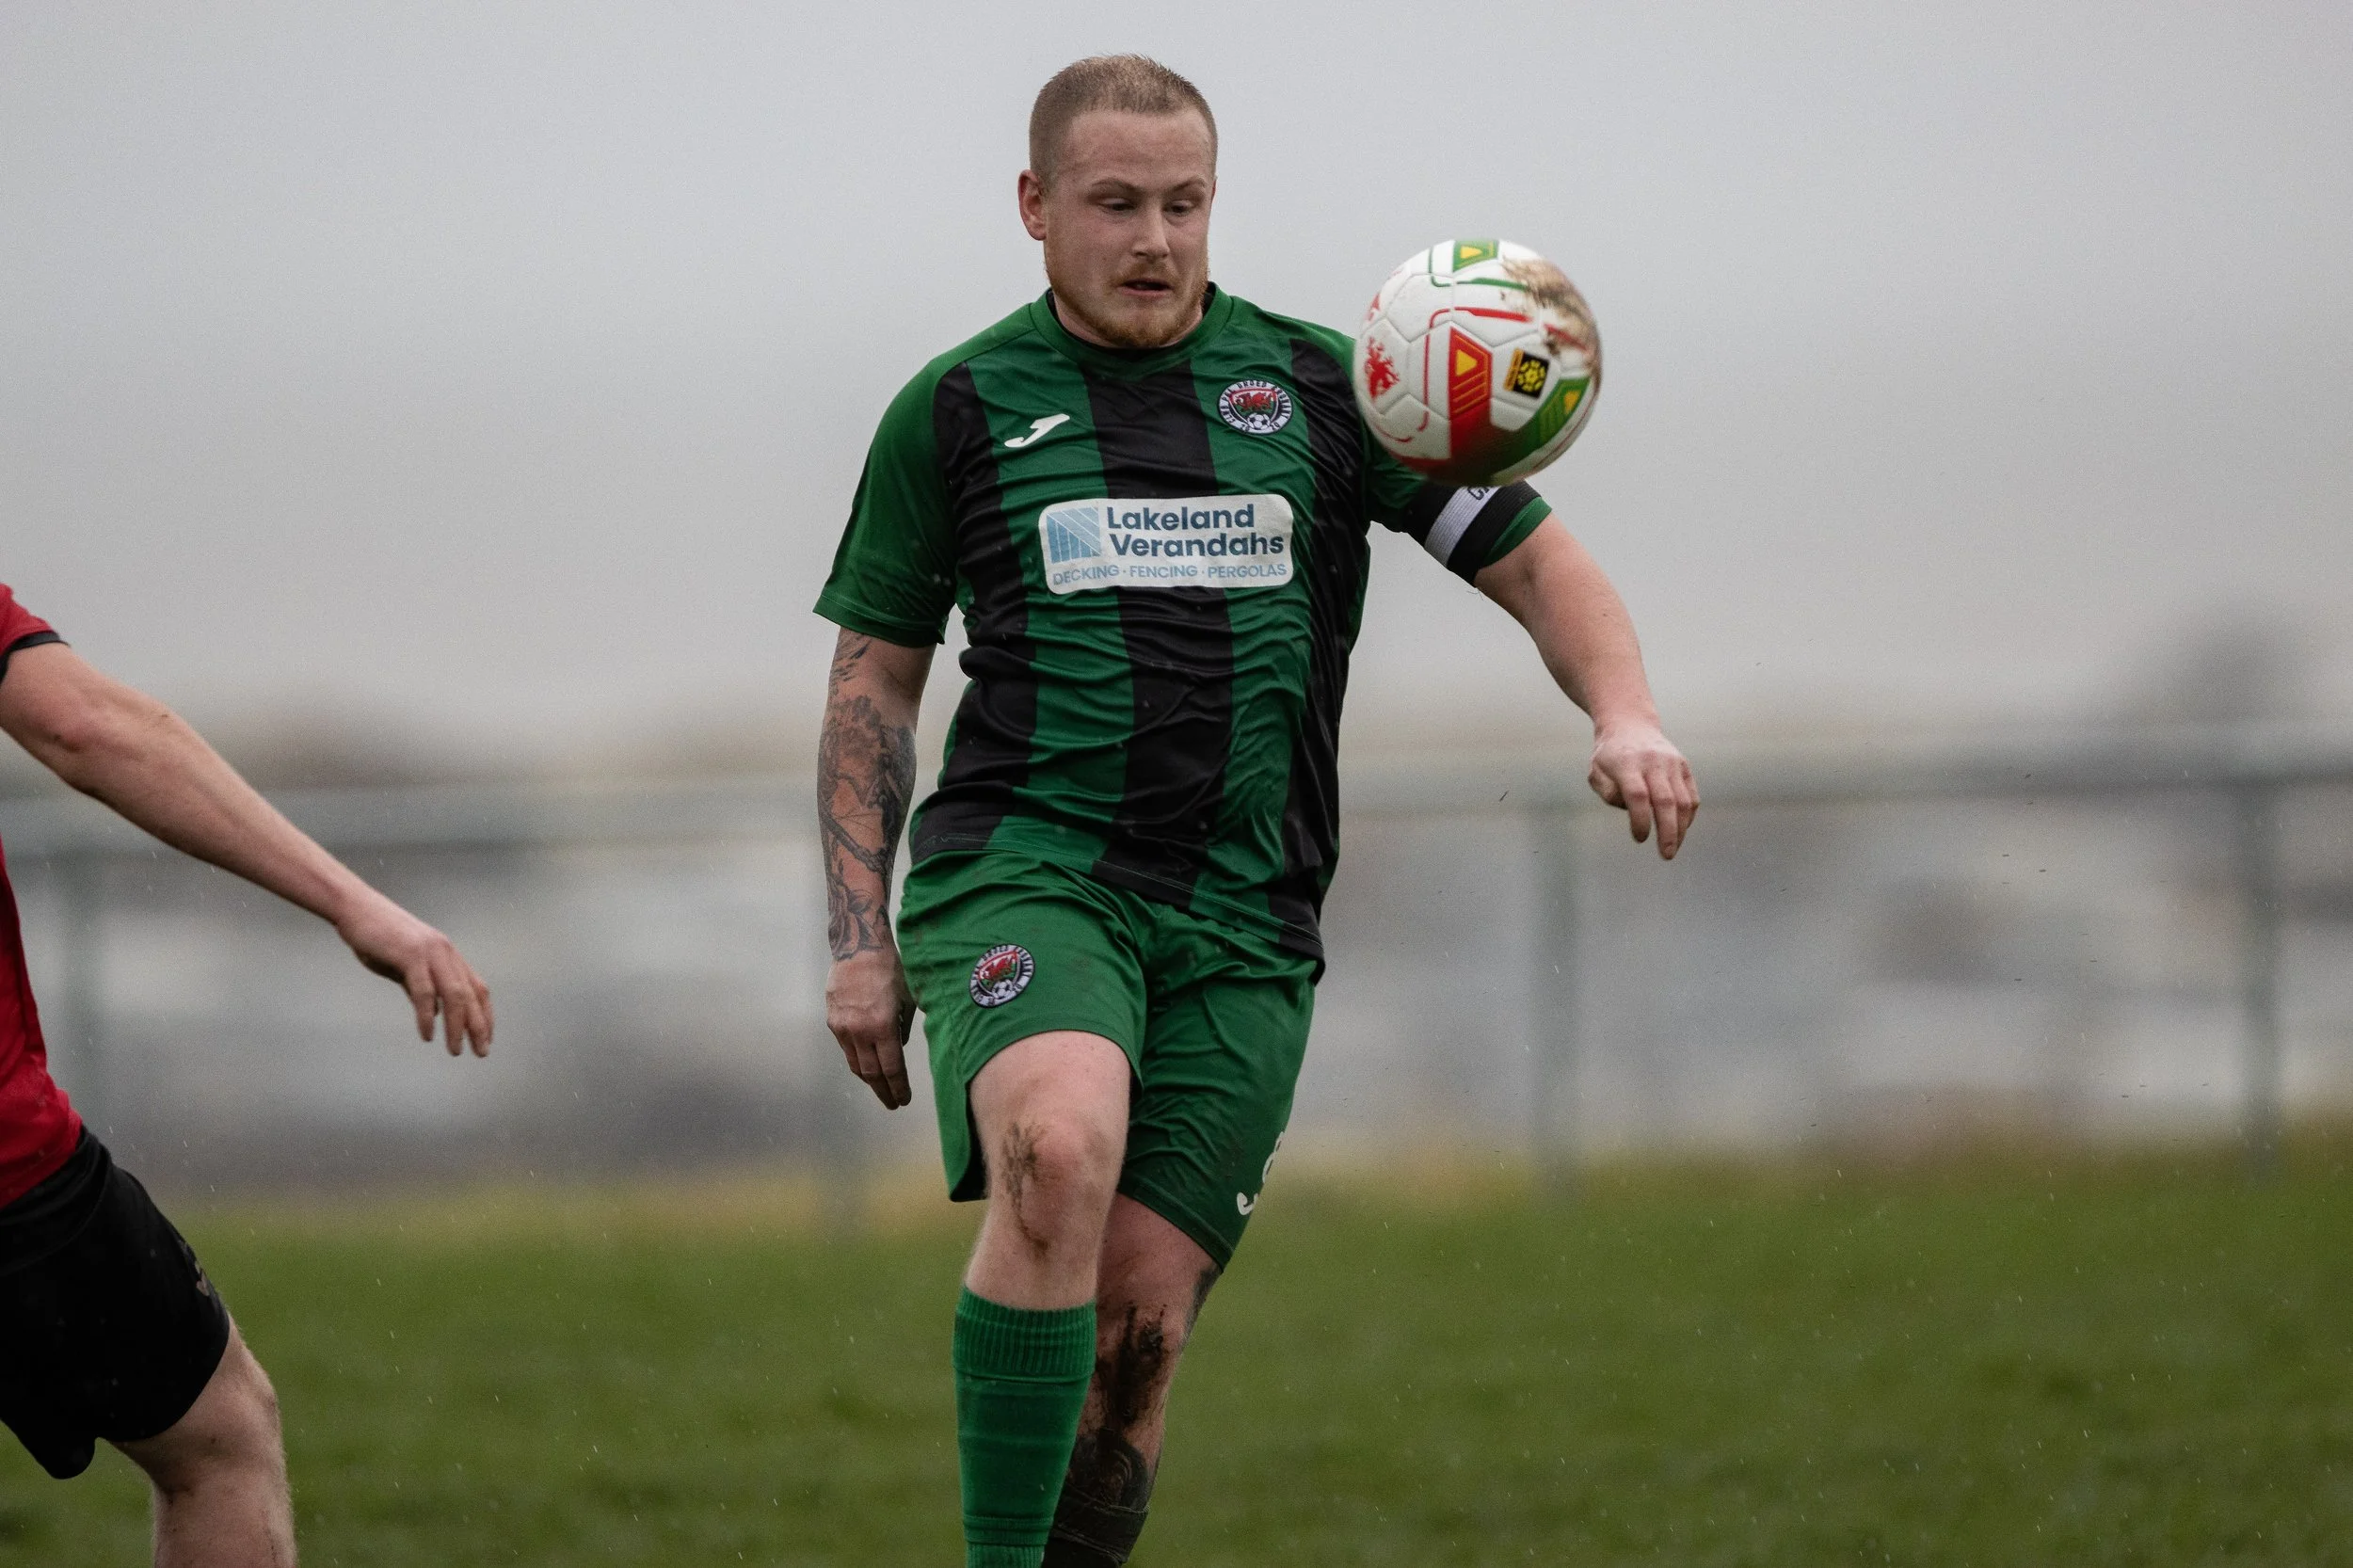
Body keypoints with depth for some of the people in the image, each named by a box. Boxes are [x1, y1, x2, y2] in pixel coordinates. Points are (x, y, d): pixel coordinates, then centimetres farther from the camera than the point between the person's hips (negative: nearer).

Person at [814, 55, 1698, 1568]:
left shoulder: (1317, 387, 11)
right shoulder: (960, 410, 8)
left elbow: (1533, 556, 12)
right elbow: (876, 676, 14)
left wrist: (1626, 715, -7)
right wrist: (862, 941, 6)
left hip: (1241, 925, 2)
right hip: (1023, 870, -2)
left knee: (1138, 1321, -9)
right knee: (1061, 1156, -32)